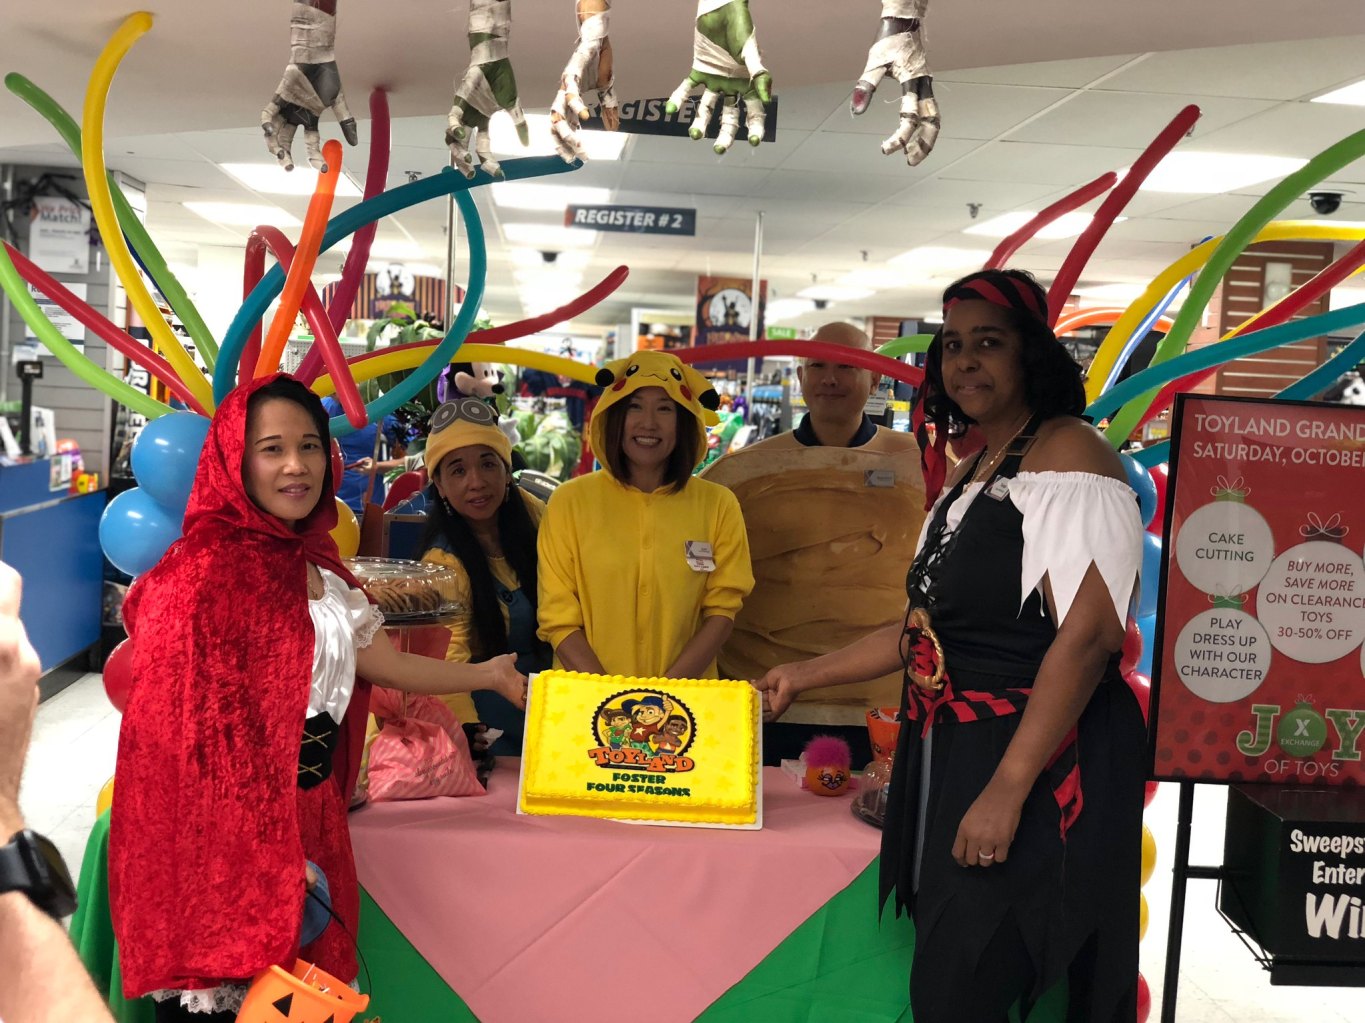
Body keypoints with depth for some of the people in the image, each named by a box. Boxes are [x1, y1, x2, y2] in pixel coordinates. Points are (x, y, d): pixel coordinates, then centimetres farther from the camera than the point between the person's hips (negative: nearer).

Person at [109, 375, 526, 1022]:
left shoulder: (314, 565, 10)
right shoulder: (210, 570, -15)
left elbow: (381, 662, 17)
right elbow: (203, 725, -17)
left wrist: (487, 676, 26)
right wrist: (266, 848, -18)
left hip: (309, 814, 8)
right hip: (231, 834, -7)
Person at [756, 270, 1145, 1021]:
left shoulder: (1067, 455, -12)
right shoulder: (969, 478, 15)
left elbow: (1087, 634, -21)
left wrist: (1006, 789, -24)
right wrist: (805, 675, 23)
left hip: (1034, 769, -8)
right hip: (952, 755, 8)